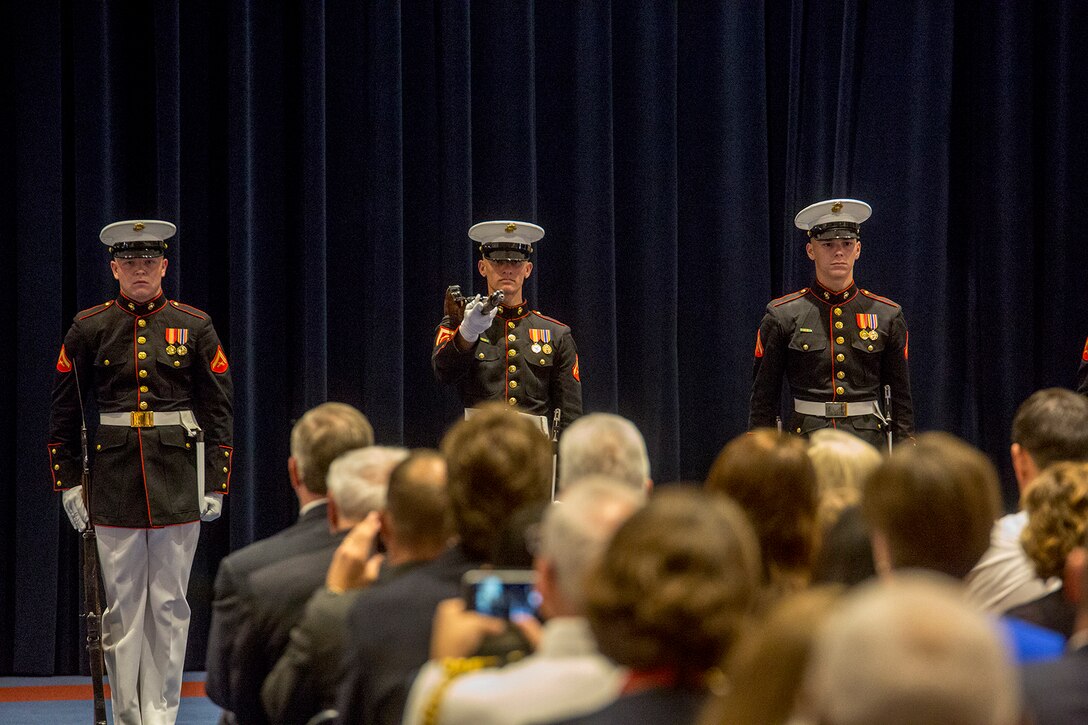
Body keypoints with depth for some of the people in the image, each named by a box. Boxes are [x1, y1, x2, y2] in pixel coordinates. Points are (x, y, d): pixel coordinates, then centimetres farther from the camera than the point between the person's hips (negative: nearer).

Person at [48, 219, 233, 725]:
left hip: (178, 485, 0)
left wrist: (215, 484, 0)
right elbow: (63, 413, 7)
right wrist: (68, 482, 2)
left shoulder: (194, 326, 3)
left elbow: (220, 410, 4)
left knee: (169, 605, 2)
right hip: (114, 485, 0)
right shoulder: (90, 328, 3)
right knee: (122, 607, 2)